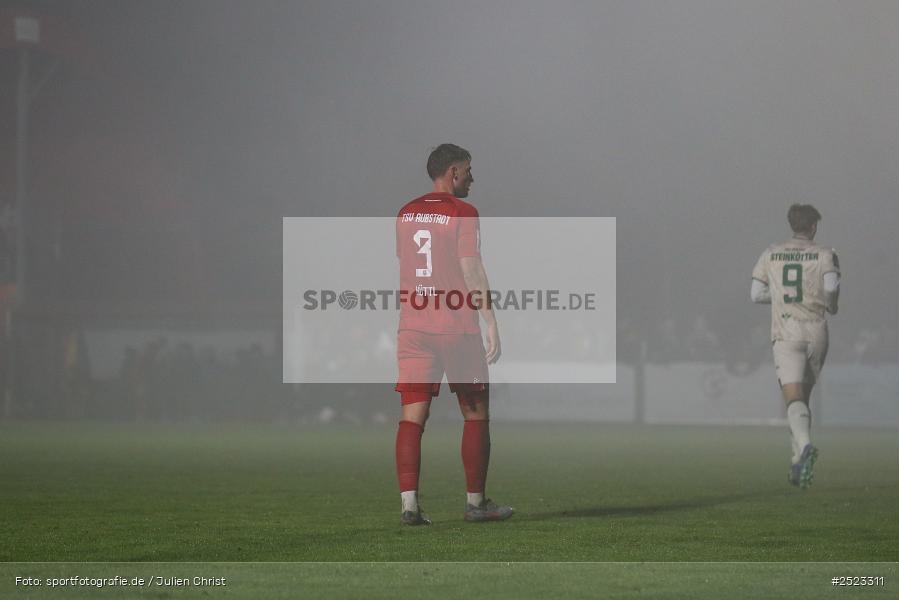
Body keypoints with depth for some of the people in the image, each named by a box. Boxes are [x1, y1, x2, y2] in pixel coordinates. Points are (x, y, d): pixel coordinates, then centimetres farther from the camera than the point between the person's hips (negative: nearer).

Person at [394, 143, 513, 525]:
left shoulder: (405, 214, 12)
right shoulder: (463, 214, -6)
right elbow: (472, 271, -12)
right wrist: (491, 325, -11)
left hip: (412, 328, 5)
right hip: (458, 328, -5)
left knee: (412, 416, -1)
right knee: (476, 414, 9)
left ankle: (409, 504, -11)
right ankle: (476, 502, 13)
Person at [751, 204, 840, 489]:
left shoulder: (771, 254, 10)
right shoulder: (824, 255, 3)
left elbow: (757, 294, 8)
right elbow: (831, 286, -13)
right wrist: (831, 305, 10)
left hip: (786, 334, -1)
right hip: (816, 332, 1)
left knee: (794, 400, -13)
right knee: (803, 396, 17)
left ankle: (805, 446, -41)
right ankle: (799, 463, 14)